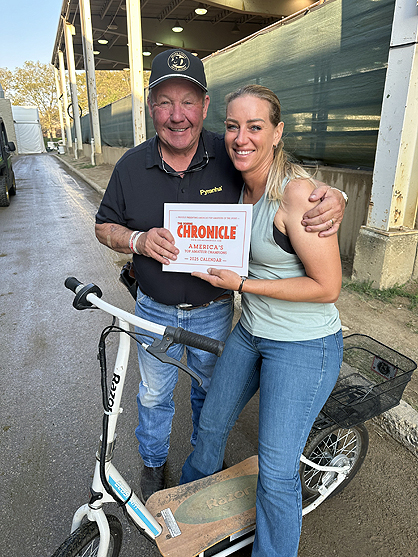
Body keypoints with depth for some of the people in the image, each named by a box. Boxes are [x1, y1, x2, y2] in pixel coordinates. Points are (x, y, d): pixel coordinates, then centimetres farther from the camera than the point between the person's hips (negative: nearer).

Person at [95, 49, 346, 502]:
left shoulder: (231, 158, -14)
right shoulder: (132, 165, -8)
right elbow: (104, 226, 1)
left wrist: (333, 200, -30)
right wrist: (138, 241, -22)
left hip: (213, 310, 0)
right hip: (155, 310, 1)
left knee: (209, 390, 23)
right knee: (154, 395, 21)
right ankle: (153, 462, 51)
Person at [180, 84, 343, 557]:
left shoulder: (296, 191, -23)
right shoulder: (242, 188, 2)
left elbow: (327, 287, -22)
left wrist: (242, 284, -21)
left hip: (303, 348, -7)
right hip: (250, 332, 8)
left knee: (276, 473, 5)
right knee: (211, 424, 24)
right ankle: (192, 492, 57)